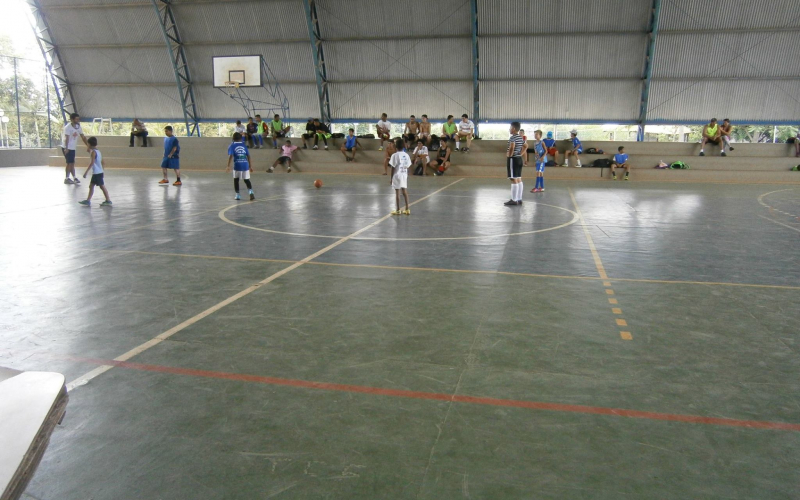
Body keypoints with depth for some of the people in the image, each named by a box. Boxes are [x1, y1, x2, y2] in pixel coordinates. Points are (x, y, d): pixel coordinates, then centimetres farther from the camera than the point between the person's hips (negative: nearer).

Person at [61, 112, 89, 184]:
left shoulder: (78, 127, 5)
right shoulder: (68, 127, -17)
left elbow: (83, 137, 8)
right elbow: (67, 138, -25)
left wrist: (87, 145, 3)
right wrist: (66, 148, -32)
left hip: (72, 148, 8)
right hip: (67, 148, -8)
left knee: (72, 163, 13)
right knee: (70, 163, -6)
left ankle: (74, 178, 20)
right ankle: (67, 179, 2)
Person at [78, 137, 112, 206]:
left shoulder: (93, 152, -13)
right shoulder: (98, 151, 13)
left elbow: (92, 163, -21)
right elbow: (103, 162, 16)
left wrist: (86, 172, -20)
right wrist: (102, 169, 24)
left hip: (97, 173, -9)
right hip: (95, 173, 9)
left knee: (102, 186, -5)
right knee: (91, 186, 14)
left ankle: (108, 201, -3)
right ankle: (88, 200, 19)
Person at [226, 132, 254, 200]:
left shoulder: (232, 146, 5)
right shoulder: (244, 145, 13)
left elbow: (230, 156, -9)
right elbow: (248, 156, 10)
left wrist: (228, 166, -13)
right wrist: (250, 166, 15)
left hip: (237, 165, -2)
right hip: (245, 165, 2)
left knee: (236, 180, 15)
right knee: (247, 180, 12)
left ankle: (237, 195, 16)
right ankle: (251, 192, -11)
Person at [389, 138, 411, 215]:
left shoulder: (395, 155, -12)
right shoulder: (406, 155, 3)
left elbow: (393, 168, -11)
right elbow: (408, 167, 6)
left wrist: (391, 178, -4)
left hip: (397, 175, -5)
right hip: (404, 175, 5)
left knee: (397, 192, 0)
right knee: (405, 192, 11)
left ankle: (398, 210, 5)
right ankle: (407, 209, 14)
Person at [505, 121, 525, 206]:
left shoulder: (513, 137, -15)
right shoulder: (520, 137, 14)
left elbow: (511, 148, -27)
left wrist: (509, 156, -16)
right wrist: (520, 154, 17)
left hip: (513, 159, -10)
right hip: (519, 159, 10)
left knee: (514, 180, -9)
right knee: (519, 179, 11)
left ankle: (514, 200, -9)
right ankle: (519, 199, 14)